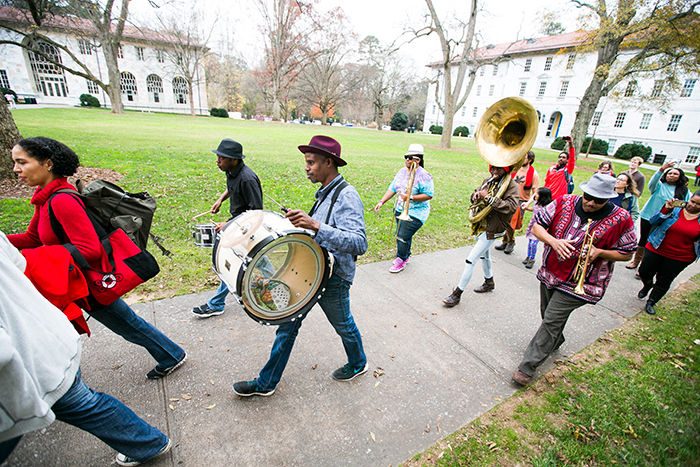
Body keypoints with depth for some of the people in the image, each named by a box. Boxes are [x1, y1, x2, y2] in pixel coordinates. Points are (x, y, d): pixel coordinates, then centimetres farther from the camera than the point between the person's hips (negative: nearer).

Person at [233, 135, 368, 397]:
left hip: (332, 279, -8)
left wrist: (316, 226, -44)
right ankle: (266, 383, 32)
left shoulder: (347, 196, -23)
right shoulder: (324, 193, 7)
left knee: (343, 325, 17)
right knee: (287, 324, 14)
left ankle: (358, 364, 48)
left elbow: (359, 243, -36)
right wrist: (302, 223, 7)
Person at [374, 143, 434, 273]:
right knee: (400, 235, 17)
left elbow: (429, 195, -17)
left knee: (402, 237, -7)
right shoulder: (402, 172, 6)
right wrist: (382, 202, 1)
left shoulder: (424, 176, -16)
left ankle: (401, 261, 14)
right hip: (400, 209, 7)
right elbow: (392, 189, 9)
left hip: (415, 213, -7)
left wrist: (411, 197, -25)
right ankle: (406, 254, 41)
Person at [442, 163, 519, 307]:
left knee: (470, 260, -11)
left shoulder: (511, 185, -14)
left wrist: (489, 198, -29)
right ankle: (489, 282, 51)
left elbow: (511, 206, -26)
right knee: (484, 254, 26)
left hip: (492, 229, -8)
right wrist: (477, 194, -11)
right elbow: (474, 198, 13)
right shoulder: (489, 181, 6)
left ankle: (457, 293, -1)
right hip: (480, 224, 8)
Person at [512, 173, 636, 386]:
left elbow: (627, 254, -1)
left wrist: (600, 252, -20)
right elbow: (537, 225, -5)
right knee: (547, 314, 21)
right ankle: (555, 341, 52)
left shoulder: (621, 219, -11)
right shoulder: (565, 202, -7)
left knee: (552, 320, -6)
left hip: (579, 282, -4)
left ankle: (527, 367, 5)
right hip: (550, 272, 4)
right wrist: (553, 241, -23)